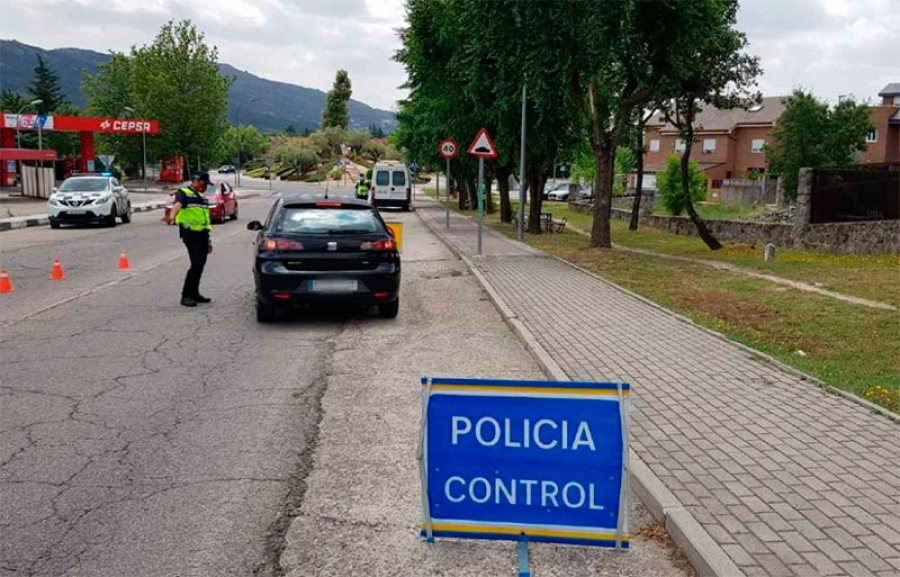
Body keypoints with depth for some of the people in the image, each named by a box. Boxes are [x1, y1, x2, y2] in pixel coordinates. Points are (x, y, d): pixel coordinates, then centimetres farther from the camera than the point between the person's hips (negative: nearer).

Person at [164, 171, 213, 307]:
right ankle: (186, 296, -9)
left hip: (202, 234, 8)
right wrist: (171, 216, -49)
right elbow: (177, 205, -27)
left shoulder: (202, 198, 21)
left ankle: (194, 293, 22)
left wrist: (208, 240, 23)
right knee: (196, 264, -14)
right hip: (191, 234, -8)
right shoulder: (183, 193, -5)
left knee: (200, 265, 11)